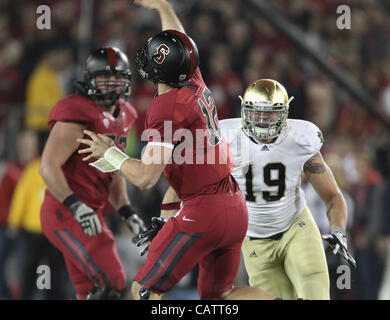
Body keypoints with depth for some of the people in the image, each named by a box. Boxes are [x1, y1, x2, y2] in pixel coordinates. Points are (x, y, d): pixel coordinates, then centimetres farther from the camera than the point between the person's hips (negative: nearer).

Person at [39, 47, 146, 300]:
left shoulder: (121, 117, 15)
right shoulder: (79, 114, -14)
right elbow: (48, 167, -20)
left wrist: (127, 212, 13)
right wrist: (75, 207, -28)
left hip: (88, 213, 10)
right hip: (65, 213, -10)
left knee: (91, 292, 11)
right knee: (112, 283, -15)